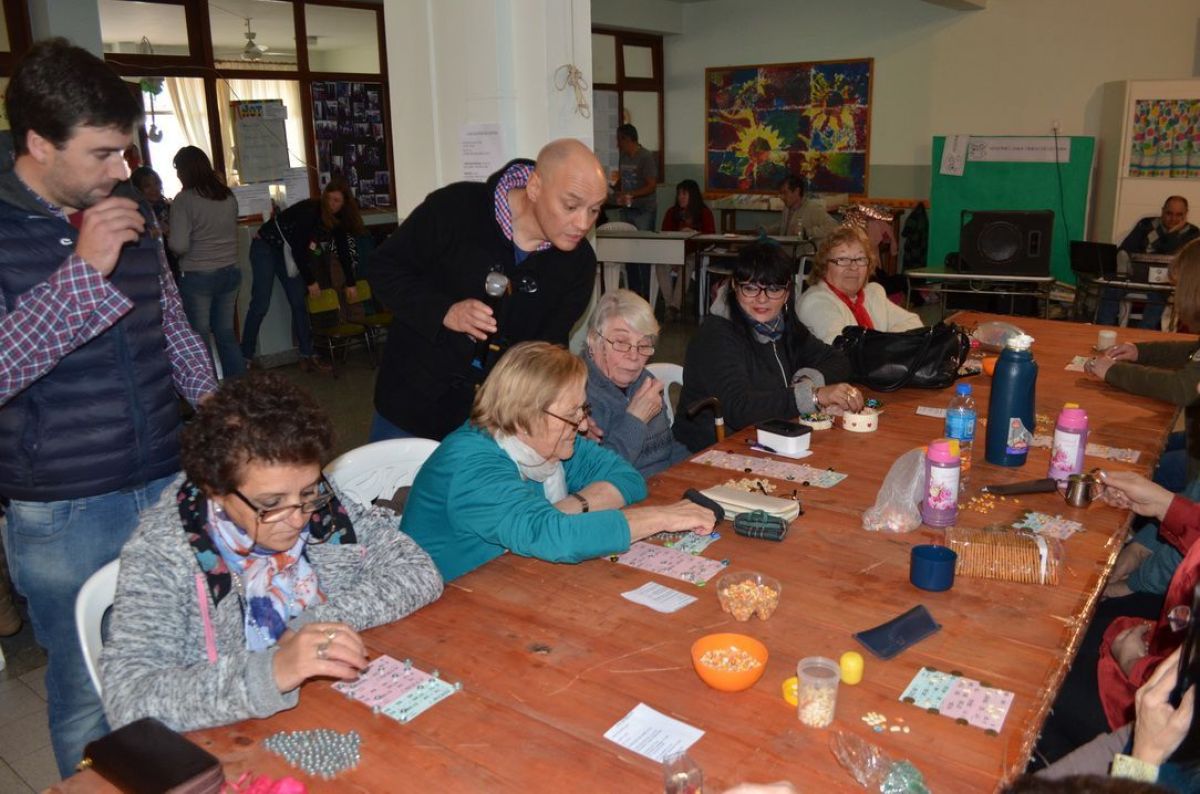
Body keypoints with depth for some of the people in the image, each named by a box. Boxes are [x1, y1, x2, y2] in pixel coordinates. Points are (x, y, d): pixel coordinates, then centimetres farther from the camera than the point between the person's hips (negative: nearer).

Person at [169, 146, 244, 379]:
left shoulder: (184, 200, -12)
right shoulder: (229, 196, 4)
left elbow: (179, 246, -15)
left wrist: (166, 239, 4)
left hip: (197, 276, -5)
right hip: (229, 272, 5)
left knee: (198, 337, 5)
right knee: (226, 333, 13)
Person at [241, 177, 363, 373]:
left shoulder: (338, 219, -6)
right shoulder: (310, 210, -28)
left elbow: (344, 250, 4)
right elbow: (299, 247, -25)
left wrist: (350, 283, 6)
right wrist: (310, 281, -18)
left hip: (289, 252, 7)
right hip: (266, 246, -7)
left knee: (299, 303, 1)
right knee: (260, 304, -12)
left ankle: (307, 355, 6)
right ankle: (245, 358, -8)